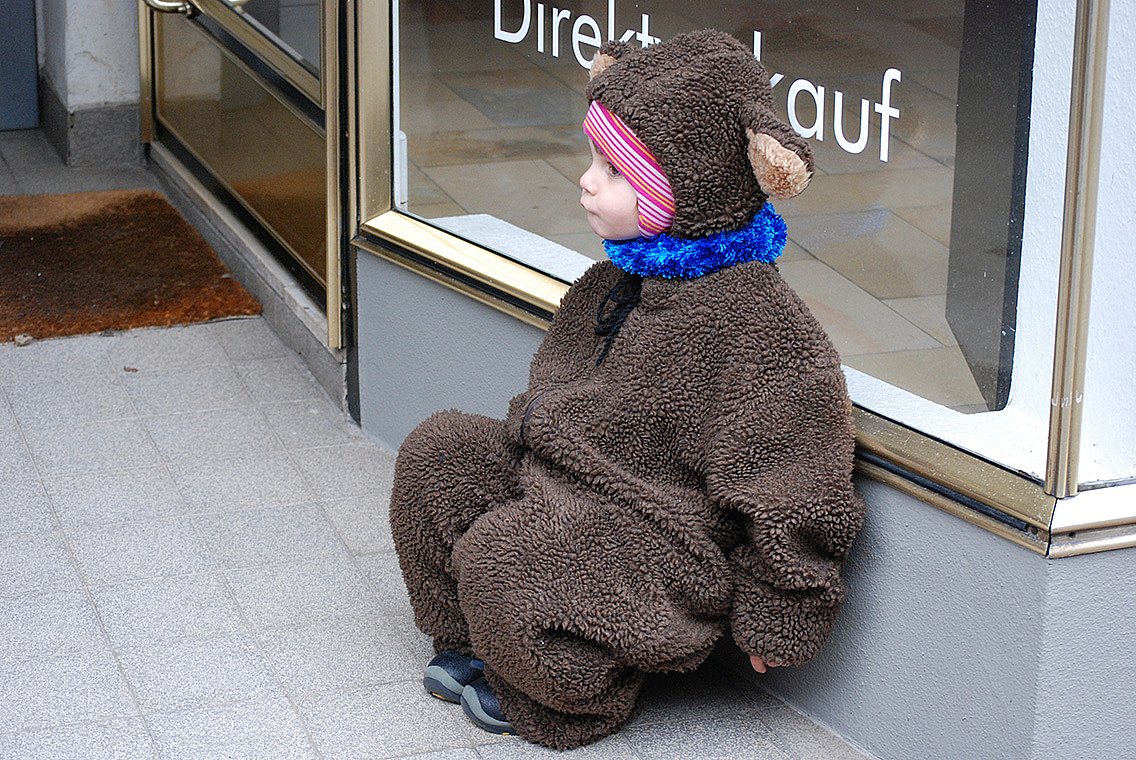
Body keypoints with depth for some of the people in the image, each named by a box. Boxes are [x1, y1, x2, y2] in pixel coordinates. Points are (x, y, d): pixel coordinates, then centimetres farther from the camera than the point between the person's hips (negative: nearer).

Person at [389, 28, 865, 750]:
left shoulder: (754, 319, -24)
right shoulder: (615, 282, 5)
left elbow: (790, 488, -21)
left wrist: (772, 620, -16)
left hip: (658, 526, -10)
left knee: (504, 556, -28)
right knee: (434, 454, 3)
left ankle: (576, 696, 0)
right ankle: (470, 643, 14)